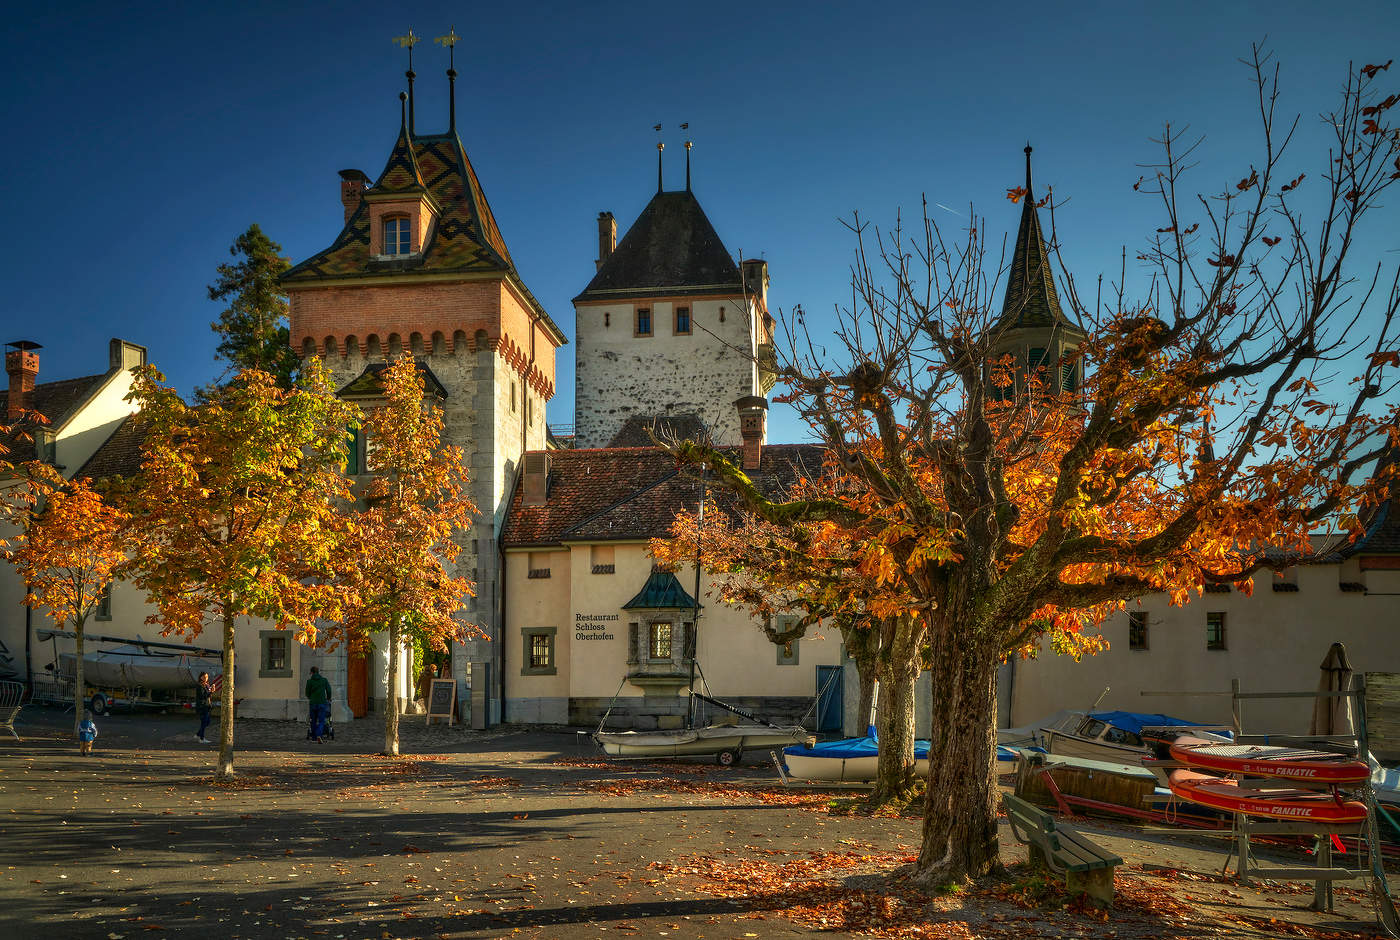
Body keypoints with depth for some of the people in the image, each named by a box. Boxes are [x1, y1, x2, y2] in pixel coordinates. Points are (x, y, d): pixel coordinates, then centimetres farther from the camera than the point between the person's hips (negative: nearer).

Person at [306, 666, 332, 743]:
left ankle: (314, 737, 23)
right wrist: (328, 699, 26)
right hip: (322, 702, -1)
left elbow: (307, 693, 7)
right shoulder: (324, 680, 1)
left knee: (313, 721, 16)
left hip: (313, 703, 1)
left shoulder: (309, 681, 0)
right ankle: (319, 735, -23)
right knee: (321, 721, -2)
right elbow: (328, 691, 5)